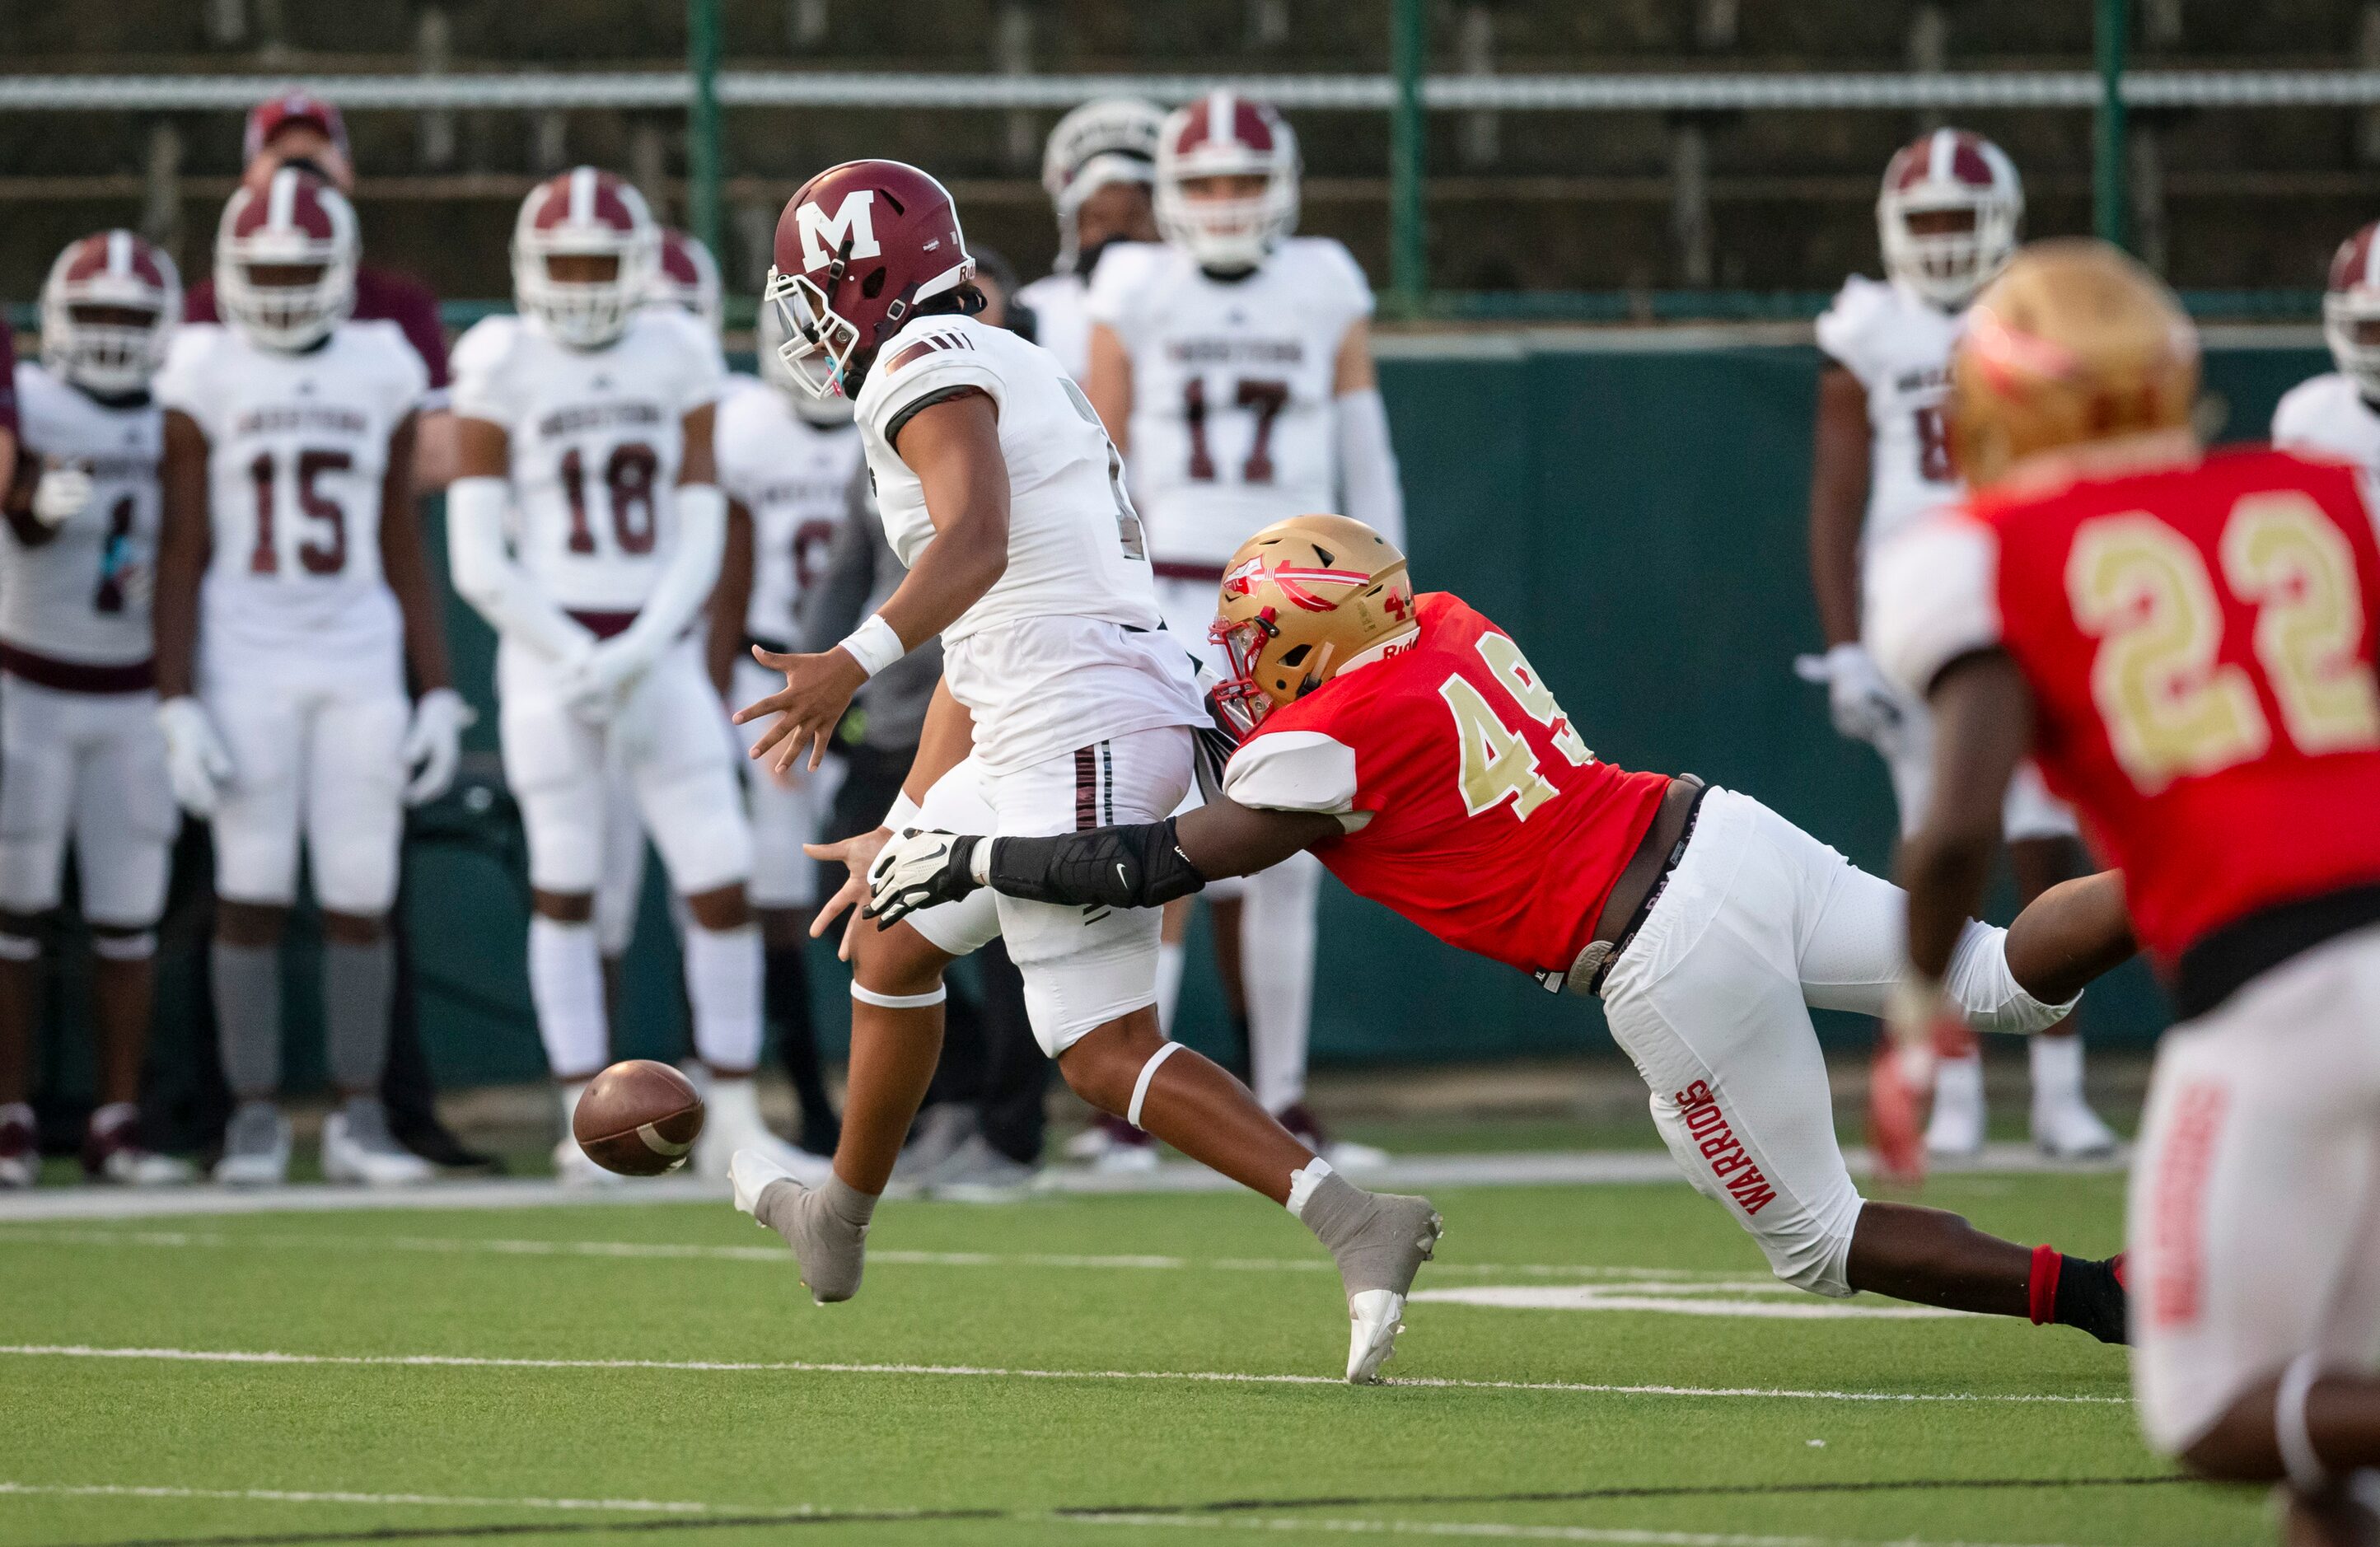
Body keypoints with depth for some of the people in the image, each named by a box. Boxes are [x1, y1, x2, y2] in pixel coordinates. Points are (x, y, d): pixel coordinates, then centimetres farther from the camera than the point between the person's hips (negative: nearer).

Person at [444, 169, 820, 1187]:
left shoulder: (677, 356, 6)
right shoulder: (504, 366, -2)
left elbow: (701, 531, 4)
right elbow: (476, 558, -4)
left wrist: (640, 649, -9)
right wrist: (574, 656, -11)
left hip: (661, 653, 2)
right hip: (552, 650, -2)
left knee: (722, 881, -4)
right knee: (565, 887, 1)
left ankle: (733, 1120, 3)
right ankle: (587, 1121, 9)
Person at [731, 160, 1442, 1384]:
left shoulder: (926, 371, -7)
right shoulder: (1007, 374, 24)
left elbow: (976, 542, -27)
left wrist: (853, 663, -38)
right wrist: (913, 825, 32)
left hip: (1081, 732, -10)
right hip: (1041, 732, 10)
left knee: (1106, 1055, -11)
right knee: (893, 941, 25)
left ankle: (1356, 1226, -20)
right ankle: (840, 1216, 41)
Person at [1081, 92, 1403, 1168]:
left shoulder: (1325, 294, 4)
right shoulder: (1136, 299, 0)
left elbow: (1368, 464, 7)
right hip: (1174, 610, -2)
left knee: (1284, 866, 4)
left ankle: (1281, 1104, 12)